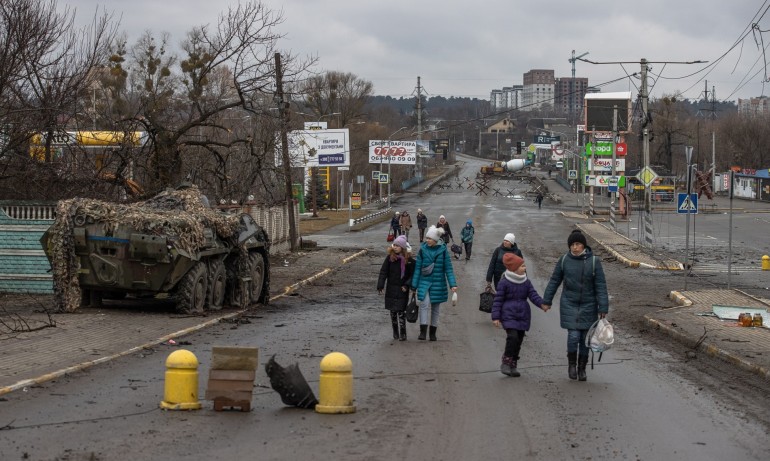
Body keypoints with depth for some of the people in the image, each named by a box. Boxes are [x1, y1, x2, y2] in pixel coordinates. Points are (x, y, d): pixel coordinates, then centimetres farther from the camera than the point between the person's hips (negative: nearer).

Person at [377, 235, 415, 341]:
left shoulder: (409, 260, -6)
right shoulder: (390, 258, -1)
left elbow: (413, 274, -1)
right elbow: (383, 272, 0)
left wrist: (407, 285, -13)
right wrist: (380, 285, -6)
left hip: (402, 290, -3)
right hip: (391, 289, 3)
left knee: (401, 312, -6)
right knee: (393, 312, 8)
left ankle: (402, 334, -1)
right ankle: (395, 332, 19)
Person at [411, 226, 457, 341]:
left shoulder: (443, 250, -4)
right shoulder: (423, 249, -2)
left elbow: (448, 268, -1)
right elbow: (417, 268, 3)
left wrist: (453, 284, -9)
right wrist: (414, 285, 4)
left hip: (438, 283, 1)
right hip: (424, 282, 0)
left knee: (436, 308, 8)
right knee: (425, 304, -18)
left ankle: (433, 332, 20)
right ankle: (422, 331, -20)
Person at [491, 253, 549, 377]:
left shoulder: (526, 282, 8)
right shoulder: (504, 282, -7)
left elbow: (533, 295, 0)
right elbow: (498, 300, -6)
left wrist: (542, 304, -20)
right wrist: (496, 317, -10)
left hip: (523, 315, 6)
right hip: (509, 315, -6)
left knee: (519, 340, 7)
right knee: (512, 337, -21)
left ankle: (513, 366, 17)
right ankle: (506, 363, -8)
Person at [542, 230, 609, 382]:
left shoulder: (594, 261, -9)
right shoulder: (564, 260, -4)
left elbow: (600, 286, -8)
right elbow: (554, 281, 6)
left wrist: (603, 308, -12)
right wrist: (546, 300, 8)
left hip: (588, 305, 0)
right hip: (569, 305, 0)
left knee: (585, 338, 5)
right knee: (573, 336, -10)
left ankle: (582, 368, 21)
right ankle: (572, 363, 14)